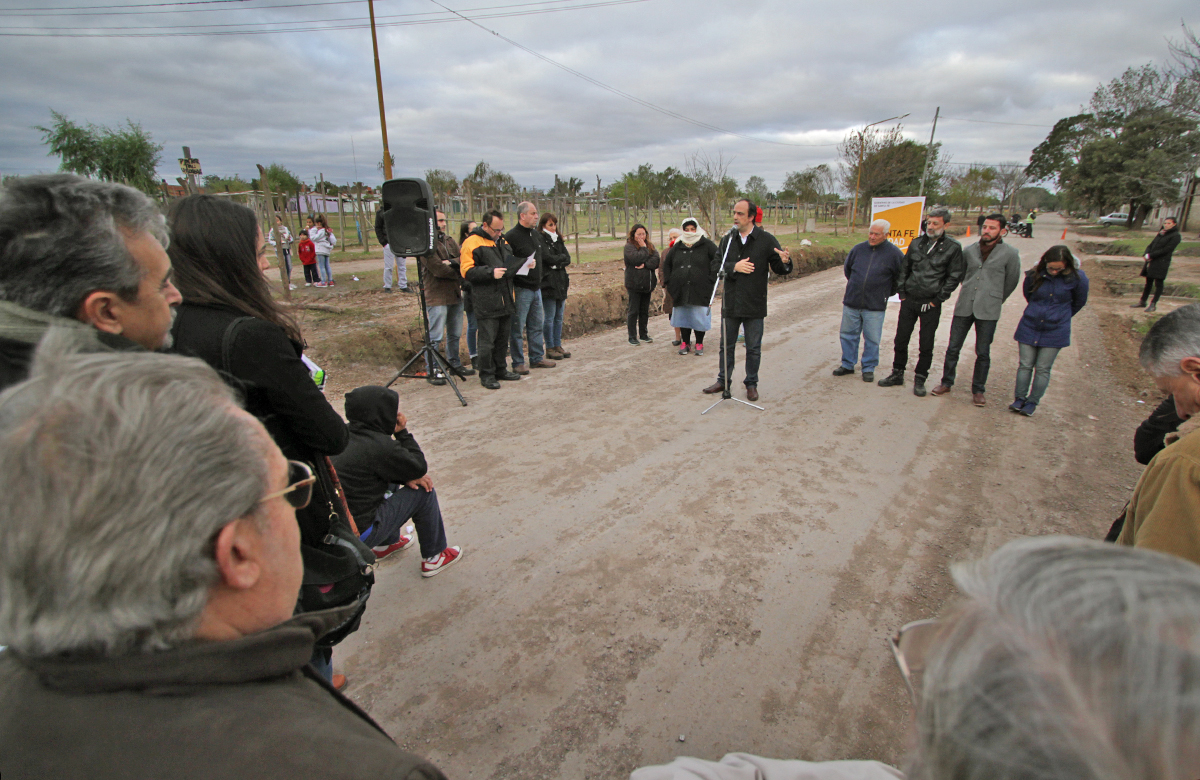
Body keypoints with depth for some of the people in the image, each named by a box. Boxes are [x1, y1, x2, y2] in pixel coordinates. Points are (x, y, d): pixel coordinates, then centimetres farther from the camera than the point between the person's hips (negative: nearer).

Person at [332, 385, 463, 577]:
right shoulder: (379, 446, -22)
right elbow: (420, 468, -8)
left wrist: (405, 477, 1)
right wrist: (403, 432, -2)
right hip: (357, 537, -9)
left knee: (391, 482, 26)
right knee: (423, 492, 0)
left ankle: (387, 543, 40)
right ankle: (434, 557, 14)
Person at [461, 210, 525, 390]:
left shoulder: (502, 241, 17)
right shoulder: (472, 243, -8)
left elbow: (511, 262, 29)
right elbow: (467, 272, -15)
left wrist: (523, 265, 8)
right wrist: (491, 272, -22)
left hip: (505, 299, 8)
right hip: (486, 302, -7)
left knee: (503, 337, 15)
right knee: (487, 339, -3)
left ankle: (500, 370, 27)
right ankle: (486, 375, 8)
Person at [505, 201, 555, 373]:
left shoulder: (536, 233, 14)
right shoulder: (511, 236, -13)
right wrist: (523, 264, -24)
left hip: (536, 287, 8)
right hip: (521, 289, -8)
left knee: (537, 325, 14)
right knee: (518, 328, -1)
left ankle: (537, 358, 25)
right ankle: (518, 363, 7)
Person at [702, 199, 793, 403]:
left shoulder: (766, 240, -4)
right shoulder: (727, 239, 4)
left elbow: (779, 269, -4)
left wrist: (785, 262, -25)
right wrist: (734, 267, -18)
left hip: (754, 305, -3)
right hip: (730, 304, 3)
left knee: (753, 348, 8)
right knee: (726, 345, 13)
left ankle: (751, 384, 23)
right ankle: (723, 381, 28)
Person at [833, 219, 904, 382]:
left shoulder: (894, 253, -5)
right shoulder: (859, 249, 3)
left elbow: (902, 276, 5)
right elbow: (847, 268, 21)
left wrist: (887, 293, 8)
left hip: (875, 306, -3)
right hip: (851, 302, 3)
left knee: (872, 339, 4)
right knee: (848, 335, 10)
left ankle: (868, 368, 17)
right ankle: (847, 364, 23)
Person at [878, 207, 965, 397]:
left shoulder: (953, 248, -4)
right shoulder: (916, 243, 6)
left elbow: (954, 276, -2)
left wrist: (938, 299, -5)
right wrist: (901, 292, 6)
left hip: (931, 304, -3)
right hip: (909, 301, 3)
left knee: (926, 345, 3)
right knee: (901, 339, 8)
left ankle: (920, 379, 15)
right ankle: (897, 374, 23)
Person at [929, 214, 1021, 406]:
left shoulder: (1010, 254, -3)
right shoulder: (969, 251, 6)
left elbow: (1012, 281, 8)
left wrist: (995, 300, 15)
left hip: (988, 311, -2)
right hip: (964, 307, 3)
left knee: (983, 353, 4)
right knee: (953, 348, 6)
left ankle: (978, 390, 17)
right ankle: (947, 383, 21)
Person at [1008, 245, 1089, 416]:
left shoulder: (1077, 278, -10)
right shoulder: (1034, 275, -8)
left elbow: (1079, 302, 8)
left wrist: (1061, 316, 18)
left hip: (1054, 331, -1)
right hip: (1029, 327, 1)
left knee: (1043, 369, 4)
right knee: (1025, 365, 5)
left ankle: (1033, 402, 12)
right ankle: (1019, 398, 14)